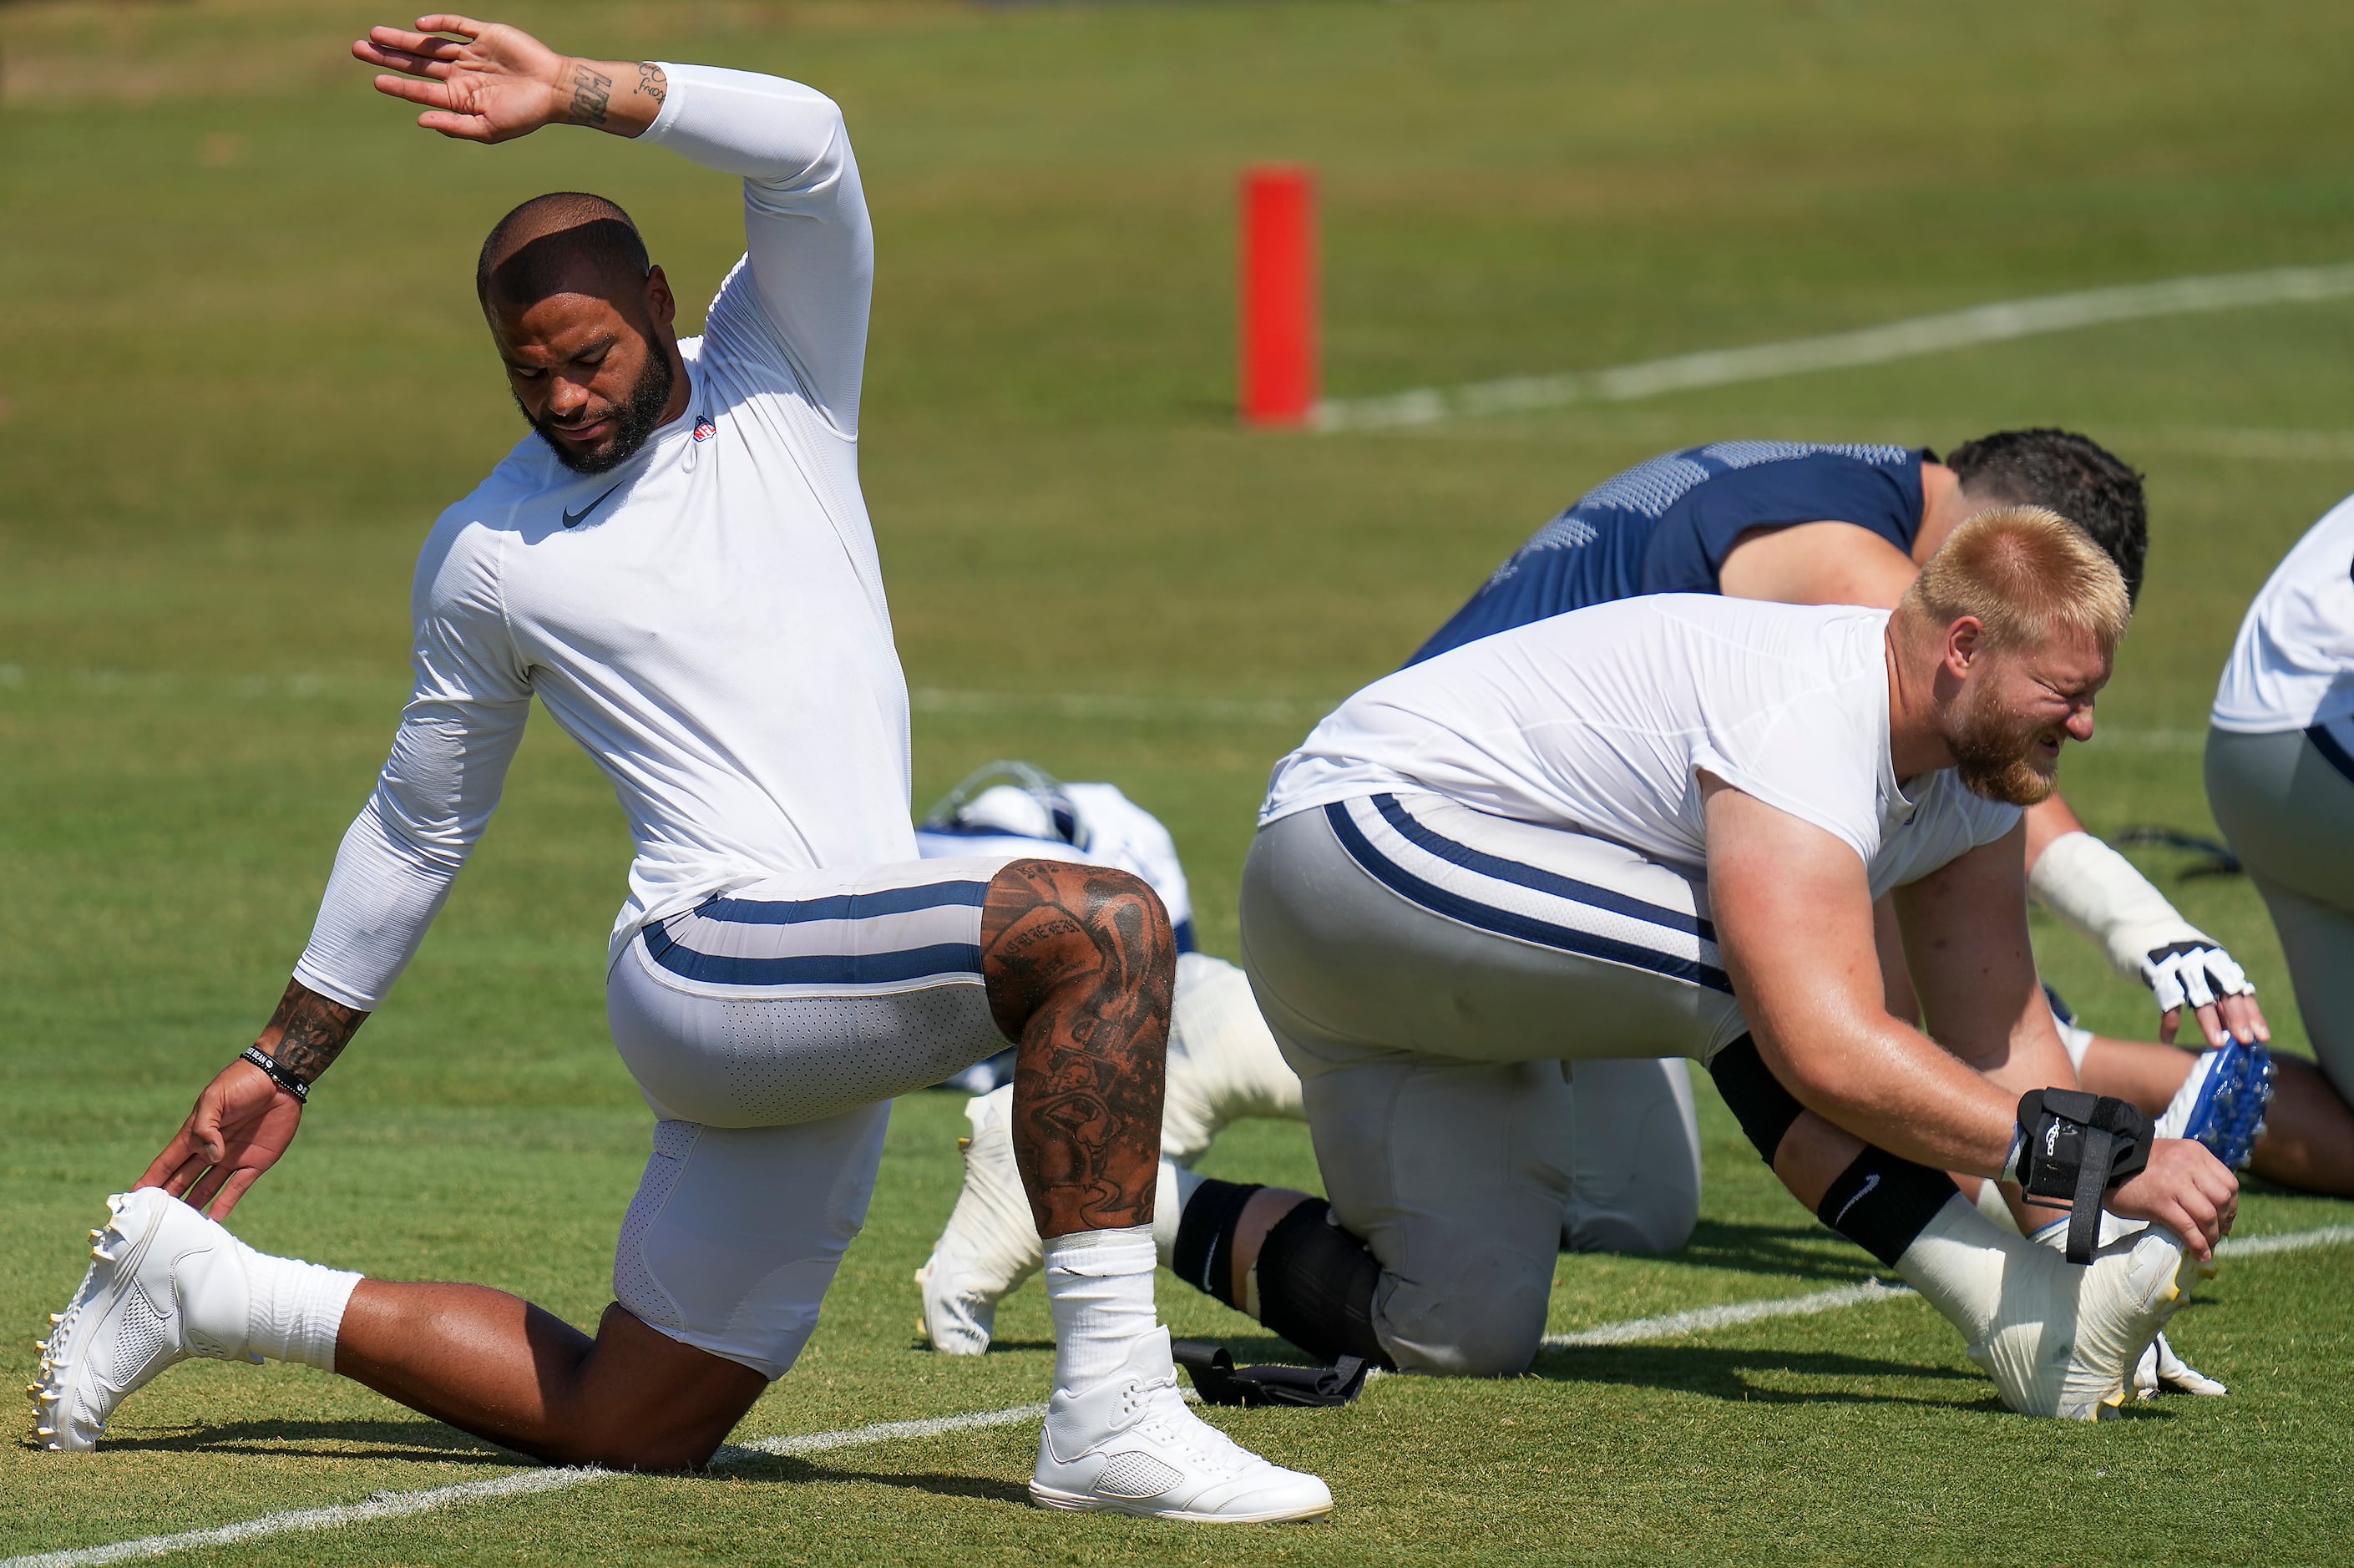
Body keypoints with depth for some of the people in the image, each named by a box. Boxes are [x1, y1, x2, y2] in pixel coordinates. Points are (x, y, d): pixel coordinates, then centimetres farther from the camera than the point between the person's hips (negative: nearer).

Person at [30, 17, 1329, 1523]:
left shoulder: (775, 379, 13)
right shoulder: (489, 554, 9)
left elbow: (808, 147, -3)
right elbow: (420, 825, 20)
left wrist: (574, 93, -9)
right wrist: (287, 1060, 24)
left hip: (832, 1008, 5)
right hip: (715, 953, -5)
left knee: (630, 1428, 11)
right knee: (1106, 927, -28)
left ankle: (217, 1292, 26)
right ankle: (1111, 1414, -31)